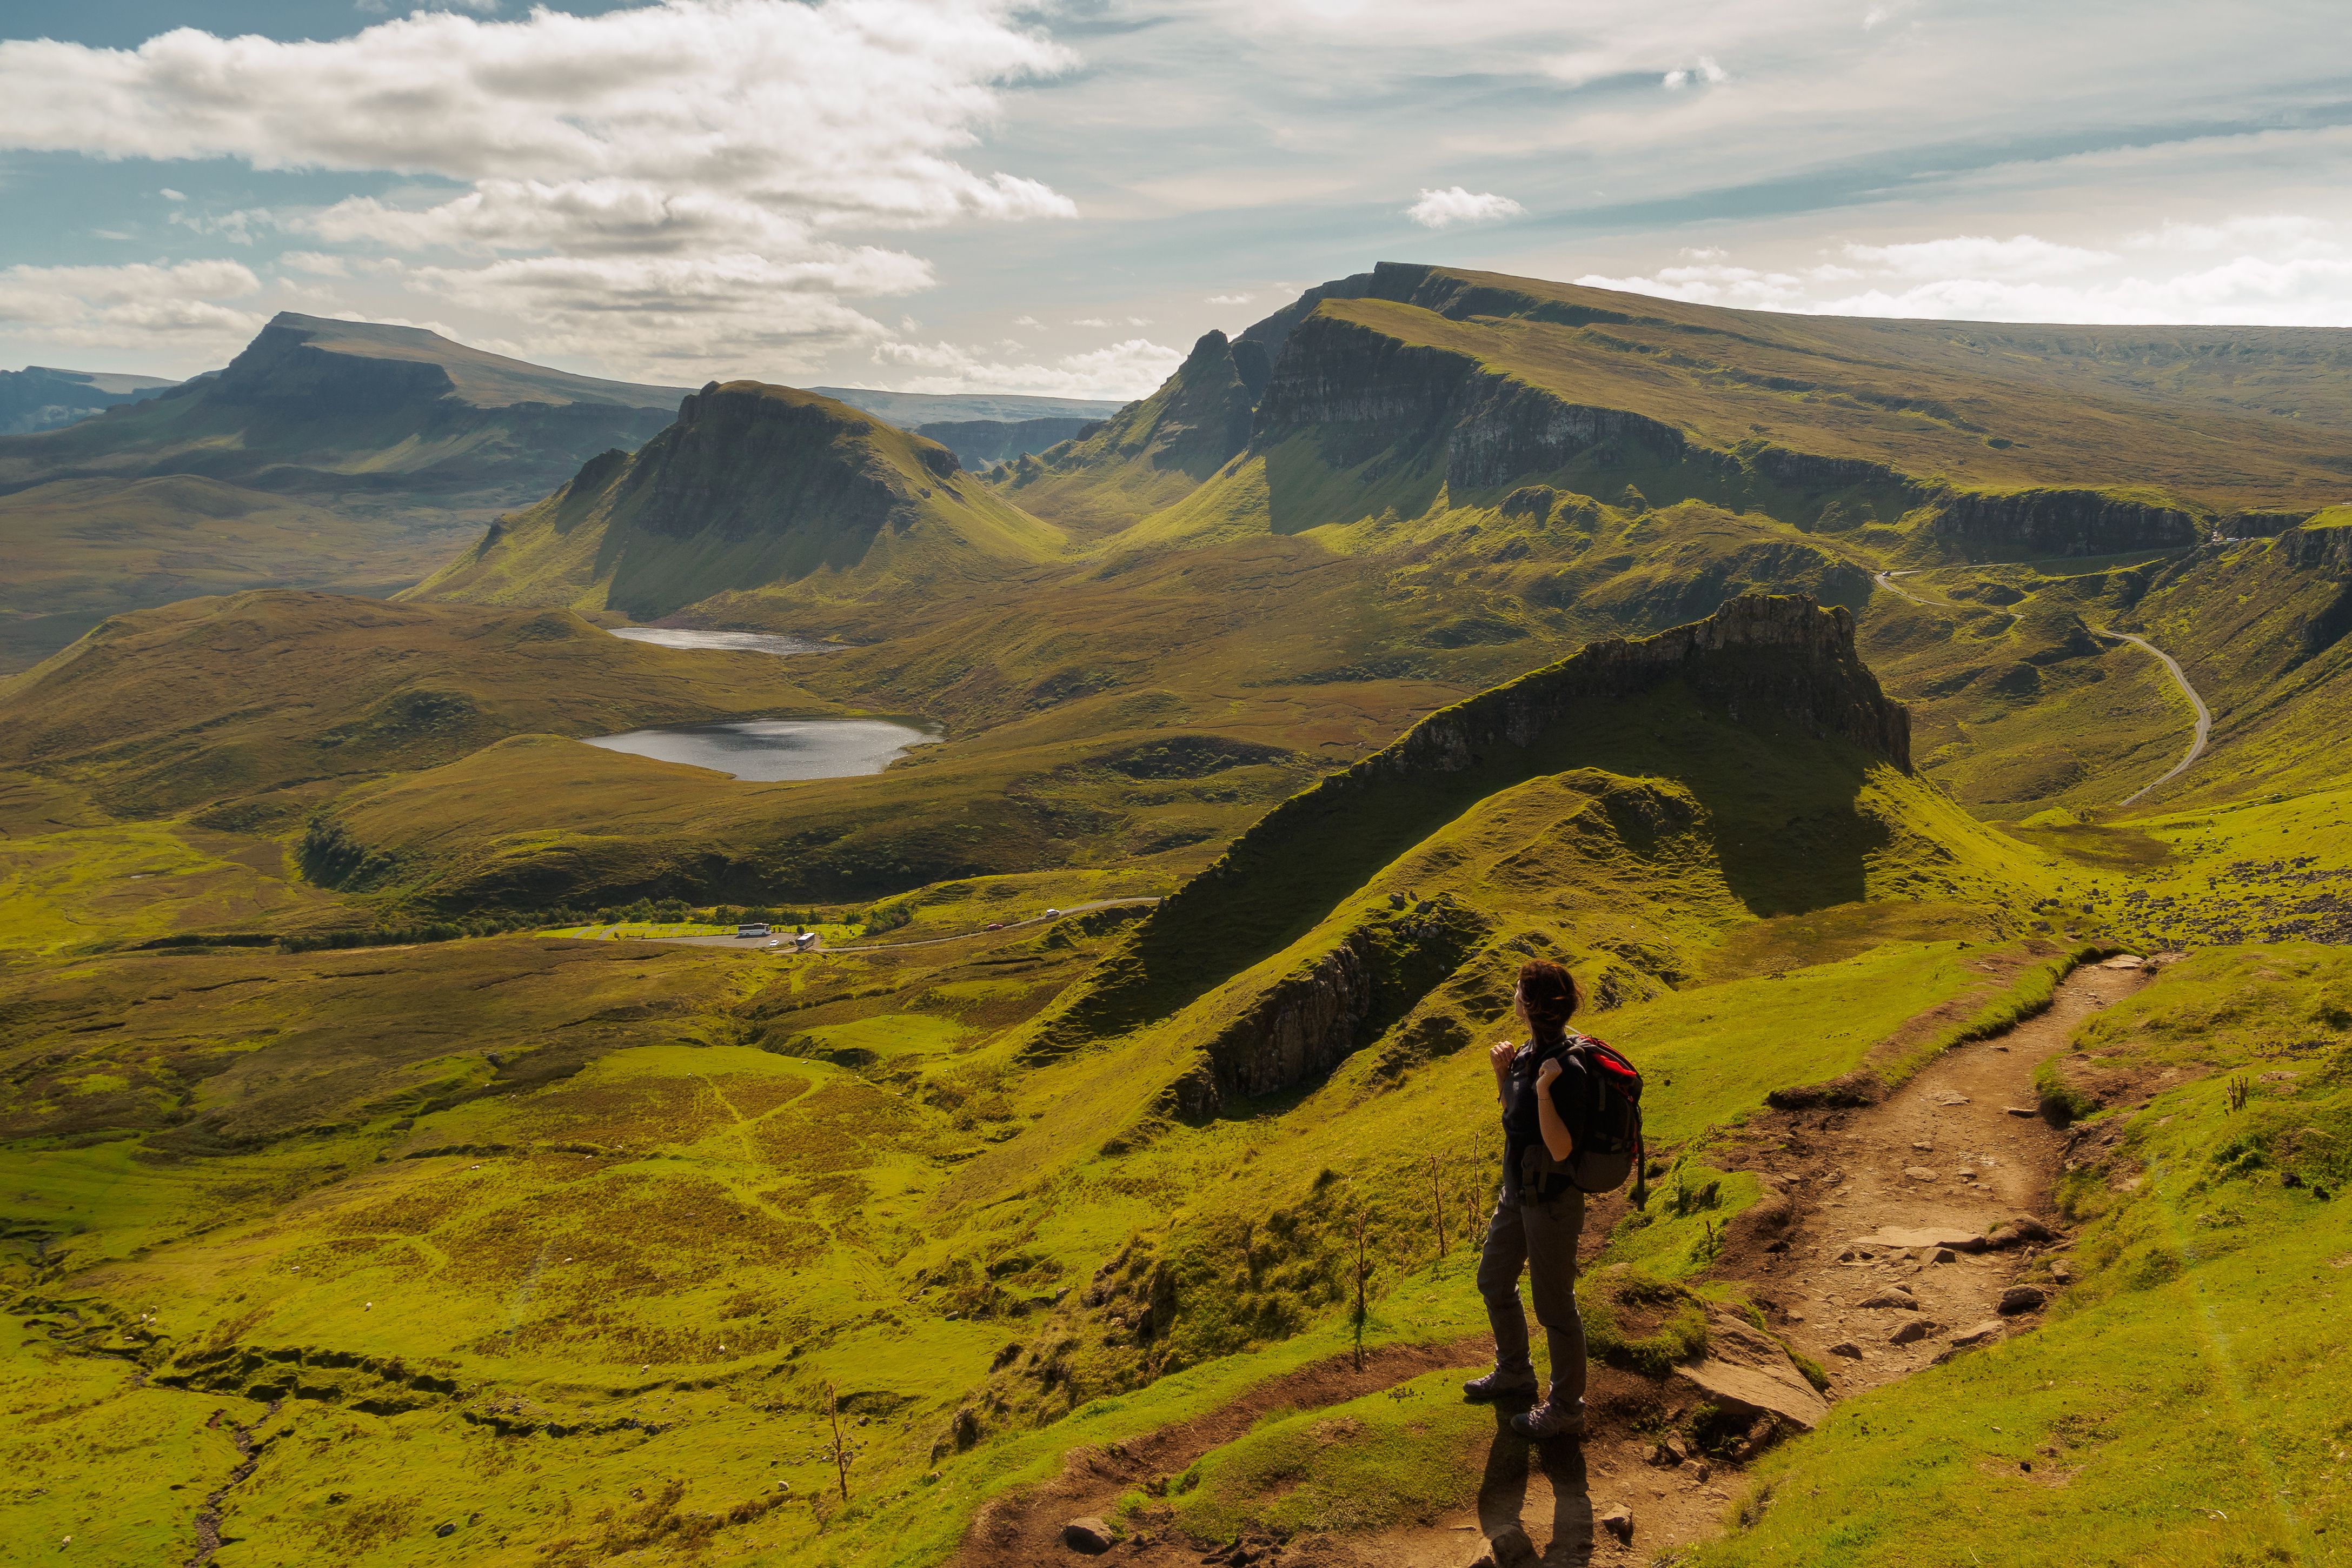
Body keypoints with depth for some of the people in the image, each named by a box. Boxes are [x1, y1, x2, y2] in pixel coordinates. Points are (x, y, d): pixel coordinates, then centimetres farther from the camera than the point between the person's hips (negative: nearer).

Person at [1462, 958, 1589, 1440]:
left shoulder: (1564, 1066, -28)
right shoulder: (1531, 1051, -1)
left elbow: (1561, 1149, -30)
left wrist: (1543, 1090, -39)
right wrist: (1501, 1072, 0)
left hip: (1552, 1201, -10)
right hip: (1519, 1192, 10)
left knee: (1554, 1306, 7)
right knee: (1494, 1282, 24)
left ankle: (1566, 1411, 25)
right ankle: (1515, 1372, 46)